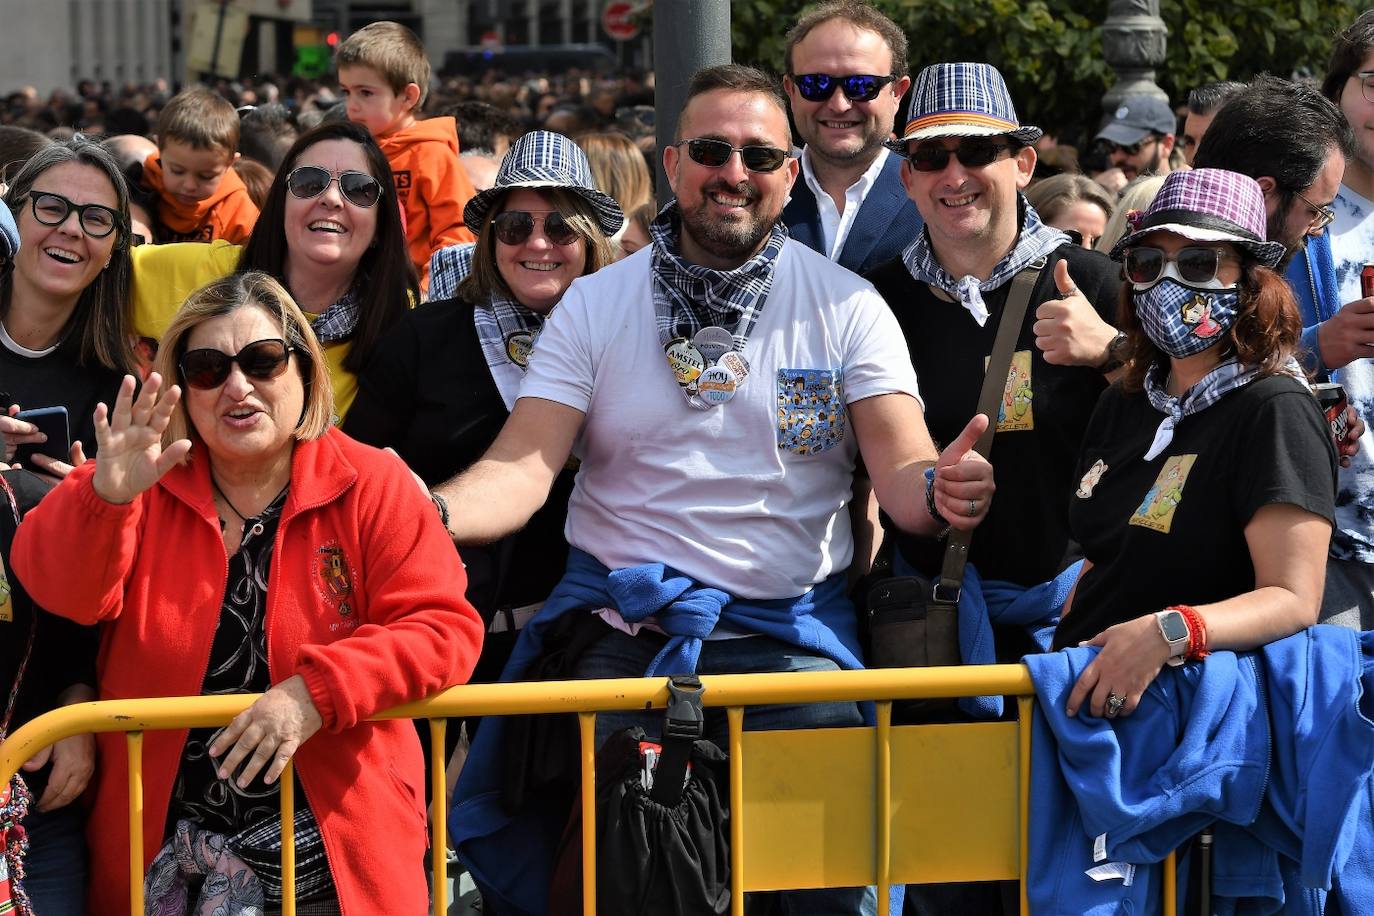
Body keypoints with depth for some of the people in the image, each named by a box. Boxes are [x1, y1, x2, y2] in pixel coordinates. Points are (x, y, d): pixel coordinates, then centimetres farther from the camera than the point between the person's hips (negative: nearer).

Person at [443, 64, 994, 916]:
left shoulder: (847, 307, 4)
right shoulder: (595, 306, 6)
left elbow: (900, 468, -5)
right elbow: (523, 467, -4)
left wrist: (938, 491, -31)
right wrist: (431, 511, -27)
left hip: (793, 638, 0)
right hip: (625, 634, 0)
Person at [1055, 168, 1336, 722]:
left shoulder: (1275, 412, -7)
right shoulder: (1122, 406, 16)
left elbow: (1294, 600, -15)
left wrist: (1170, 634, -30)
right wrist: (1058, 656, 10)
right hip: (1086, 692, 7)